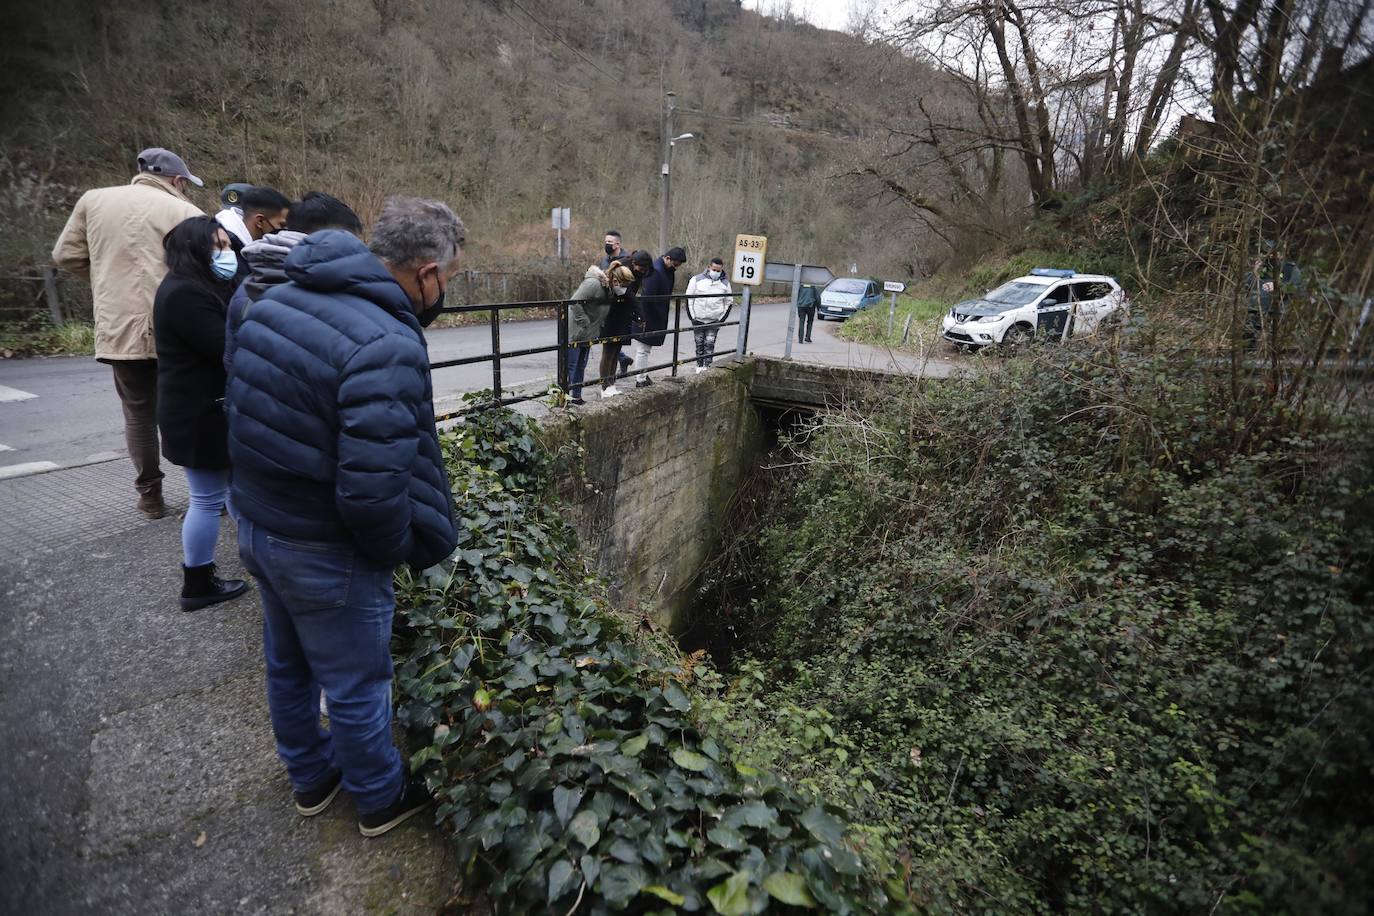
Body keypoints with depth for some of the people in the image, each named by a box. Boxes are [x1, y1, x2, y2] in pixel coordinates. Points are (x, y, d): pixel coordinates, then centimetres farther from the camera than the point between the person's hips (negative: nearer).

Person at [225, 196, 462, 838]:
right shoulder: (388, 346, -30)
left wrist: (268, 489, 15)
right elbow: (374, 489, -33)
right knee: (357, 685, 14)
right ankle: (380, 798, 39)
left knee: (288, 665, 26)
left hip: (255, 522, 9)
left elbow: (238, 406, 9)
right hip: (326, 552, -8)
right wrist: (399, 550, -13)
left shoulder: (278, 299, 0)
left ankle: (310, 777, 50)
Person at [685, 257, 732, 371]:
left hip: (714, 321, 0)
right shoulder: (697, 280, -2)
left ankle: (707, 366, 1)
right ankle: (699, 365, 17)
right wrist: (692, 317, -5)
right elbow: (689, 298, 1)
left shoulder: (725, 283, 3)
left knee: (710, 343, -4)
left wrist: (721, 319, 1)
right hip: (698, 320, 0)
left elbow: (729, 302, 10)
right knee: (699, 343, 7)